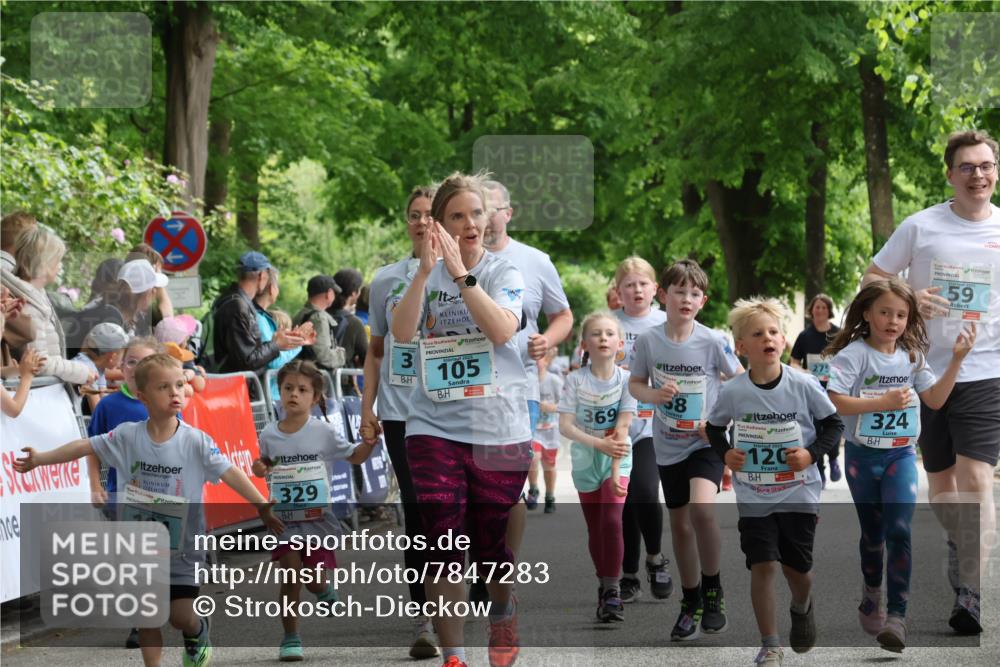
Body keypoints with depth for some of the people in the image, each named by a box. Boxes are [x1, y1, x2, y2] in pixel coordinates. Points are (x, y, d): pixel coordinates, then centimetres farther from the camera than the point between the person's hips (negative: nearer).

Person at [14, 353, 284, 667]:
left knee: (182, 616, -6)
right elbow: (85, 446, 0)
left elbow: (230, 473, -17)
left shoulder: (197, 442, -12)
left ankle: (198, 634, 28)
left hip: (183, 546, -2)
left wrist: (262, 507, -24)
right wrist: (40, 459, 1)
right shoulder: (129, 436, -6)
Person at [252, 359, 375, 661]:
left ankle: (325, 591, 40)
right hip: (284, 517, 1)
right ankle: (290, 638, 0)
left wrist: (370, 440, -13)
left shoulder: (325, 432, -5)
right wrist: (259, 468, -4)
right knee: (290, 574, -10)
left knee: (313, 579, 1)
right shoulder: (269, 434, 1)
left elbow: (354, 456, 5)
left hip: (318, 516, -1)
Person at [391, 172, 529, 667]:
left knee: (491, 545, 7)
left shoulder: (504, 273, 2)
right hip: (434, 430, 1)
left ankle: (503, 616, 37)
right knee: (444, 546, -8)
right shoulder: (425, 276, 6)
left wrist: (460, 272, -23)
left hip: (499, 431, -1)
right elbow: (401, 331, -11)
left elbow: (503, 330, -17)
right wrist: (426, 270, -22)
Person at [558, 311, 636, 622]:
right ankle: (604, 587, 22)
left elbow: (622, 427, -14)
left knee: (612, 521, -18)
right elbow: (565, 426, -13)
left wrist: (615, 470, -19)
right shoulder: (575, 380, -9)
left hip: (617, 458, -1)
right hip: (585, 459, 1)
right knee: (595, 528, 7)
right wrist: (599, 443, -25)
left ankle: (611, 590, -12)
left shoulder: (625, 379, -10)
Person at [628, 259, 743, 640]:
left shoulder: (713, 342, -12)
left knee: (701, 508, -26)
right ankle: (691, 603, 28)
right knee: (679, 524, 12)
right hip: (669, 446, 3)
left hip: (706, 442, -3)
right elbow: (635, 384, 5)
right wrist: (654, 394, -16)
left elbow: (740, 381, 0)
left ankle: (712, 590, -5)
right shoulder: (648, 341, -7)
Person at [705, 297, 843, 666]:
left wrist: (811, 453, -13)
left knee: (797, 567, 7)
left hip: (799, 492, 0)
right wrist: (724, 453, -6)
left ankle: (802, 607, 43)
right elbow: (714, 427, 11)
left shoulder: (803, 385, -11)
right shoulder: (732, 392, -8)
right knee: (762, 565, -7)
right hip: (754, 495, 0)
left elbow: (834, 424, 1)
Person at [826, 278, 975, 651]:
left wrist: (957, 359, -5)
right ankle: (871, 595, 35)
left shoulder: (912, 356, 3)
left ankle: (896, 616, -16)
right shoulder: (855, 354, -12)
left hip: (901, 455, 2)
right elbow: (832, 401, -21)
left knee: (899, 531, -12)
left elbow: (935, 400, 3)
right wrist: (884, 402, -23)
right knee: (872, 532, 12)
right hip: (862, 456, -2)